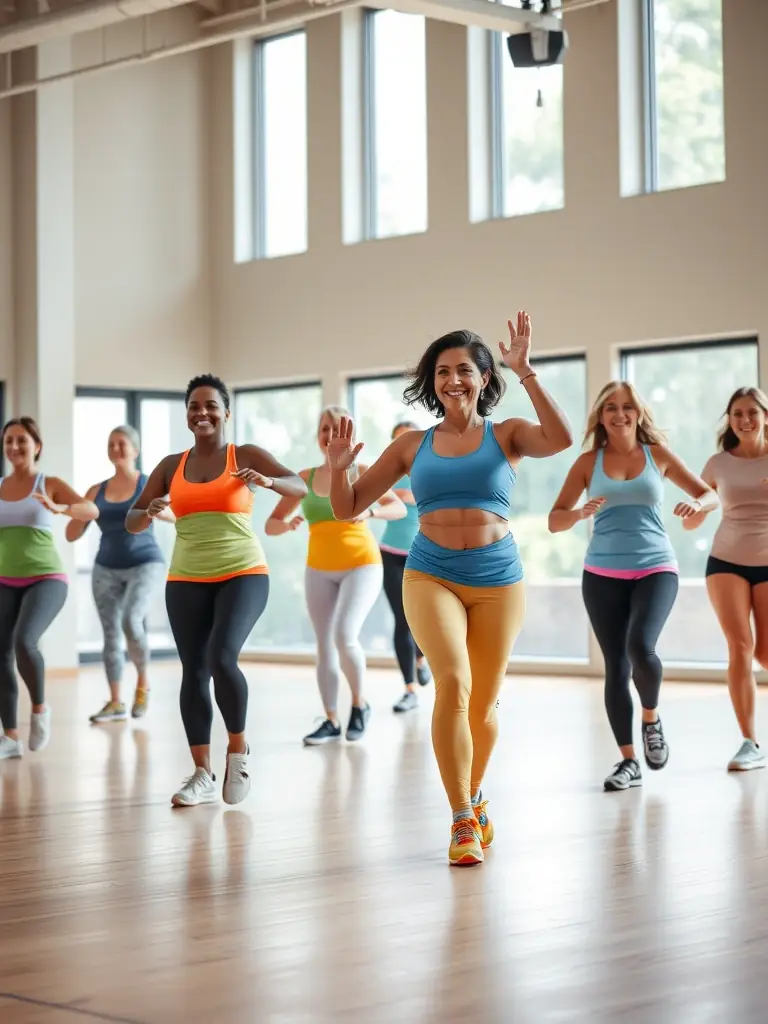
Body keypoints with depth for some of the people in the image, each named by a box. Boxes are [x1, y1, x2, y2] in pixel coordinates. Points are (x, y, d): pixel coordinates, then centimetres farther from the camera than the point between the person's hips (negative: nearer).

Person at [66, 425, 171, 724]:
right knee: (110, 633, 1)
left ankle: (143, 682, -2)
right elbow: (72, 534, 4)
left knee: (131, 622, -24)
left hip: (145, 564, -4)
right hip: (107, 569, 4)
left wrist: (159, 511, -32)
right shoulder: (96, 491, 5)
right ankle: (115, 703, 8)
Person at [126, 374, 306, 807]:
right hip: (187, 581, 4)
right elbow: (132, 522, 11)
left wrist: (268, 481, -26)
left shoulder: (247, 456, 1)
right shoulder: (171, 466, 9)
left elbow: (303, 486, -6)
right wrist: (150, 511, -13)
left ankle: (239, 749, 2)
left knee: (222, 659, -21)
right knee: (194, 673, 1)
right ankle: (203, 775, 9)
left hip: (243, 574, -4)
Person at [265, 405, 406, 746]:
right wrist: (287, 525, -20)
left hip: (361, 564, -4)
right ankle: (331, 721, 12)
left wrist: (370, 512, -26)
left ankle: (360, 705, 2)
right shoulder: (305, 478, 3)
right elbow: (270, 525, 3)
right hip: (319, 570, 4)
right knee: (325, 646, 3)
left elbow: (400, 508, -7)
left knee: (345, 637, -20)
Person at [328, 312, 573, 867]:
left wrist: (527, 373, -24)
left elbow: (560, 439, -21)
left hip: (497, 578, 0)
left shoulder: (506, 435, 2)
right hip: (431, 576, 0)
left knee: (482, 706, 10)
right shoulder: (413, 445, 8)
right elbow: (348, 507, 11)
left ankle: (474, 797, 39)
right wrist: (339, 467, -9)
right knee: (452, 682, -23)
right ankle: (463, 821, -13)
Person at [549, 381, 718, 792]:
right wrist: (580, 514, -20)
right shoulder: (588, 462, 4)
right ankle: (629, 761, 11)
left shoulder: (658, 455, 5)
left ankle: (651, 720, 6)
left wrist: (697, 504, -14)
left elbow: (711, 494, 10)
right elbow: (554, 521, 2)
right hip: (603, 574, 1)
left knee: (641, 647, -24)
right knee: (616, 665, 0)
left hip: (655, 569, -1)